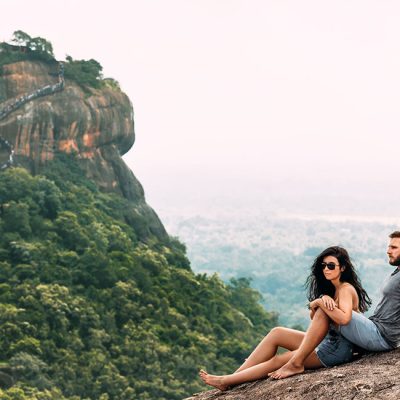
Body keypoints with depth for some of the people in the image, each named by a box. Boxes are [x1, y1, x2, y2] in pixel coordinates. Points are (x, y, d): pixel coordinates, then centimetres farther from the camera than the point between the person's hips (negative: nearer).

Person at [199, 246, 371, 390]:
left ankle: (227, 381, -3)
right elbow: (313, 316, 4)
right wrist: (318, 302, -18)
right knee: (276, 333, 0)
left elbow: (344, 318, -33)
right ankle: (231, 377, -2)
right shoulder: (332, 289, 16)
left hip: (339, 348, -9)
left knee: (278, 361, -10)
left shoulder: (346, 289, -14)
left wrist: (321, 303, -20)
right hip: (329, 341, 9)